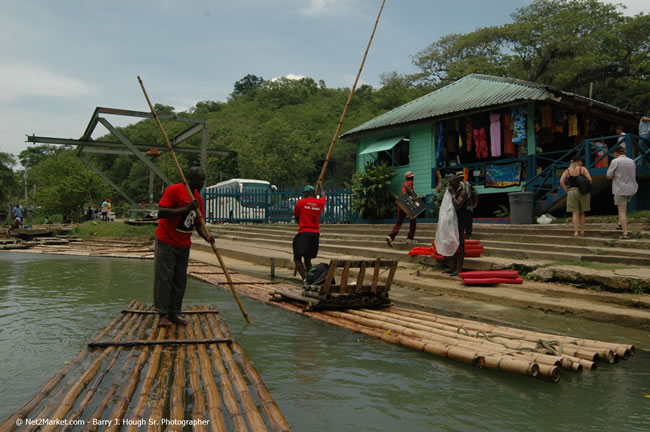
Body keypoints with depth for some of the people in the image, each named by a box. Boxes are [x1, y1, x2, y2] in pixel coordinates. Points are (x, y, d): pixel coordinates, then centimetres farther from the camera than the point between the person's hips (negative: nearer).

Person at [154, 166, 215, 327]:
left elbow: (198, 222, 10)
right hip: (166, 242, -7)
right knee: (164, 278, -2)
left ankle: (174, 314, 16)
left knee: (180, 280, 8)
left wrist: (207, 237, -9)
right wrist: (186, 209, -26)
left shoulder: (198, 198, 8)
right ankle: (163, 314, 6)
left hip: (184, 245, 7)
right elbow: (161, 212, -21)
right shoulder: (174, 190, -13)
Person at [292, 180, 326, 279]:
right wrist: (320, 186, 52)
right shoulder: (320, 203, 9)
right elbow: (323, 196, 34)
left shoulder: (300, 202, 0)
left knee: (297, 258, -3)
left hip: (304, 233, -5)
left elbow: (296, 218, 14)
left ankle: (305, 279, -19)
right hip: (316, 233, 5)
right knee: (308, 259, 15)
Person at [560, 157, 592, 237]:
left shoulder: (567, 171, 4)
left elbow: (561, 181, -8)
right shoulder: (583, 169, -1)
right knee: (582, 213, 13)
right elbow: (589, 179, -11)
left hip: (572, 192, 0)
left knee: (575, 213, 1)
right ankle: (582, 231, 13)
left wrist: (567, 191, -1)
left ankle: (576, 231, -12)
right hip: (583, 192, 0)